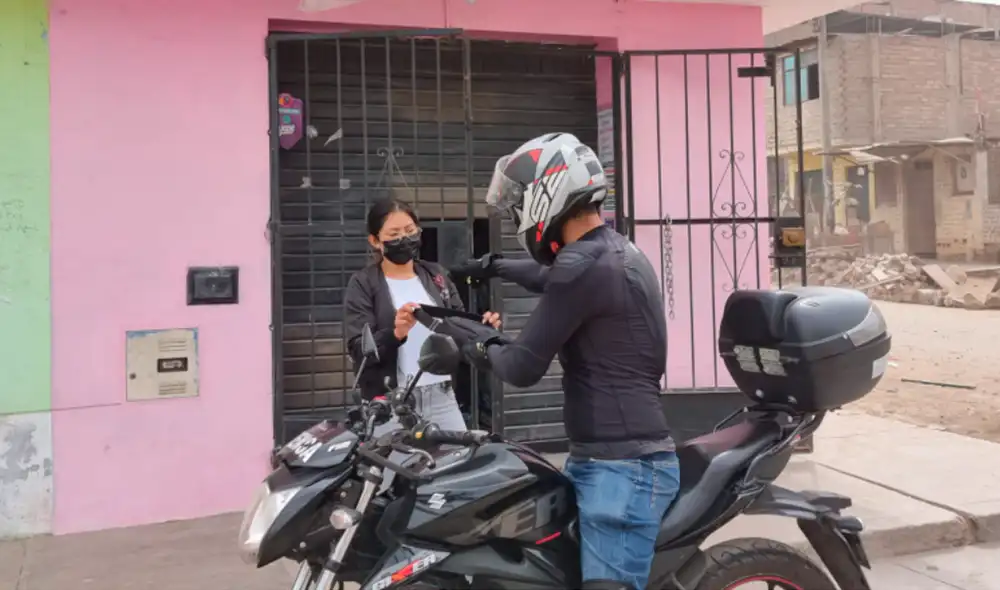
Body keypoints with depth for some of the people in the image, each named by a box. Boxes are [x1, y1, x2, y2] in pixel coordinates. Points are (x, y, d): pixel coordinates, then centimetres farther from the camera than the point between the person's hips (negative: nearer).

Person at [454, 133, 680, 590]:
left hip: (621, 469, -11)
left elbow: (523, 368, -15)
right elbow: (555, 279, 36)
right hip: (605, 459, 11)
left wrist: (482, 351, 7)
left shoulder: (585, 266, -19)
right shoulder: (618, 250, 13)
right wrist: (497, 267, 50)